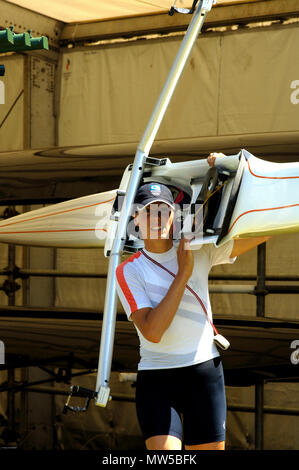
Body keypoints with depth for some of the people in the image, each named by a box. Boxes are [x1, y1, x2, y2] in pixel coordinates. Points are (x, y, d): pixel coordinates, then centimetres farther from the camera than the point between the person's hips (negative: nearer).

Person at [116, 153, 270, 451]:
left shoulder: (201, 252, 5)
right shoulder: (128, 271, -3)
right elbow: (152, 332, -17)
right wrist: (184, 273, -15)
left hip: (206, 372, 3)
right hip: (156, 380, -3)